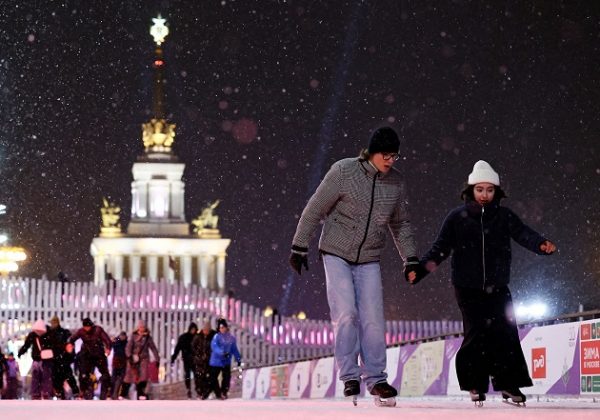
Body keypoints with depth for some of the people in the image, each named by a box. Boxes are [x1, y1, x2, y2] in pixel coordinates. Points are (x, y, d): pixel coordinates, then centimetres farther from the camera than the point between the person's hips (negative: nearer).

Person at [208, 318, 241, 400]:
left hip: (226, 362, 3)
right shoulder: (217, 336, -8)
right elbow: (214, 346, -22)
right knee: (213, 378, -1)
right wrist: (222, 353, -36)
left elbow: (234, 349, 13)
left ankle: (223, 393, 12)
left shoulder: (231, 338, 5)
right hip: (216, 361, -3)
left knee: (227, 378, 1)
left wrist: (238, 359, 10)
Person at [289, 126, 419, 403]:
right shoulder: (343, 171, -13)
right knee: (346, 314, -13)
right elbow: (314, 210, -8)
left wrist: (410, 259, 11)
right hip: (337, 255, -4)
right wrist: (299, 248, -7)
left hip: (369, 261, 4)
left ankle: (375, 378, 7)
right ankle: (350, 375, -3)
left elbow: (400, 224, 15)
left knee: (373, 319, -3)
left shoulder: (395, 182, 0)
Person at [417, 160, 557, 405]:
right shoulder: (458, 217, 1)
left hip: (497, 287, 2)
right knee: (477, 333, -6)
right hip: (468, 287, -1)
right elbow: (441, 248, -2)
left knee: (506, 333, -5)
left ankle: (509, 383, 3)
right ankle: (476, 384, 6)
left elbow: (523, 234, -9)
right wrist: (420, 269, -16)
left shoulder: (504, 216, 5)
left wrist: (541, 244, -31)